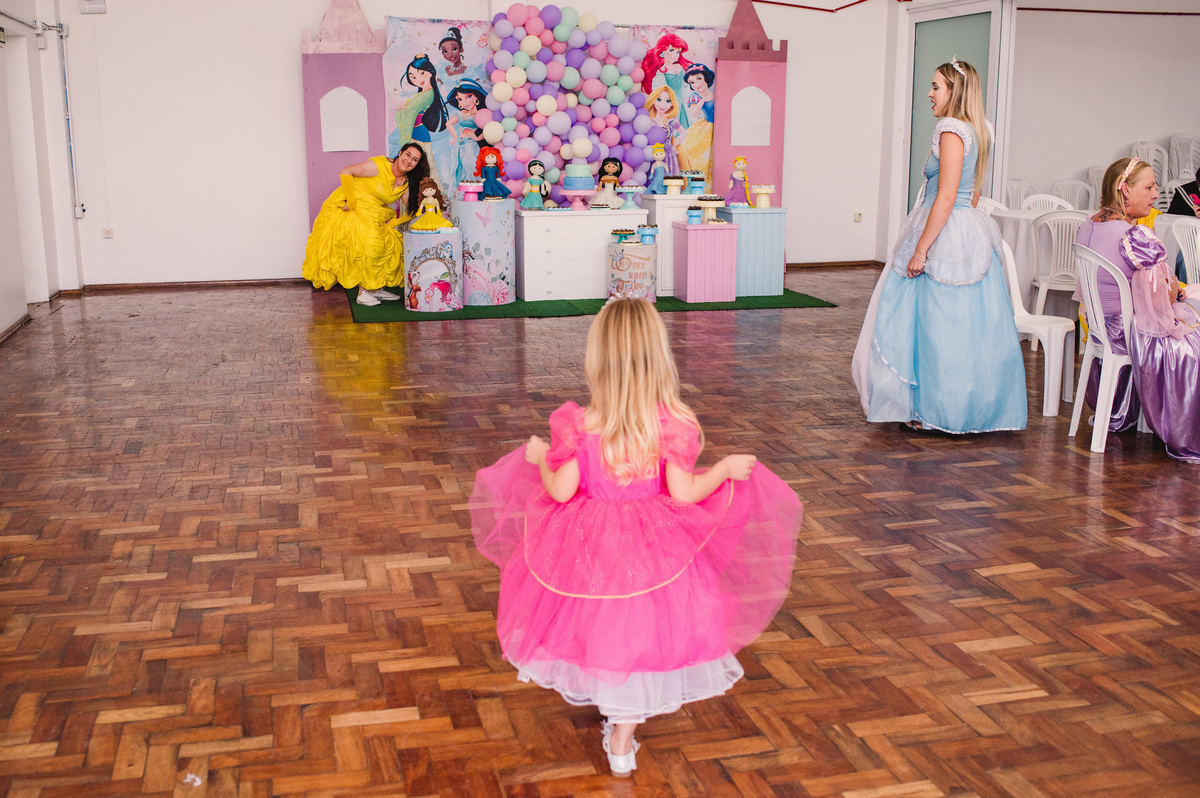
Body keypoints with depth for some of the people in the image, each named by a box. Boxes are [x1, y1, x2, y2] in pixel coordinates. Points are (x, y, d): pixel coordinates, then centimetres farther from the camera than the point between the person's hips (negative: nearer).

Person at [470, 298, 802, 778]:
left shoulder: (579, 424, -17)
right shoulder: (672, 423, -19)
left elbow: (561, 490, -12)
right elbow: (682, 493, -15)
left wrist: (539, 458, 8)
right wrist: (726, 469, 1)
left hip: (589, 542, 0)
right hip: (652, 546, 0)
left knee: (594, 620, 24)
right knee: (641, 631, 15)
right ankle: (621, 743, 26)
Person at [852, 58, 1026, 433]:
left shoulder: (952, 130, -15)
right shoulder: (974, 131, 14)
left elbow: (946, 197, -21)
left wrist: (921, 249, -20)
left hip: (946, 234, -10)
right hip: (969, 231, 10)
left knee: (939, 324, -2)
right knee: (968, 326, 12)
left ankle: (936, 408, 6)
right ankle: (969, 407, 20)